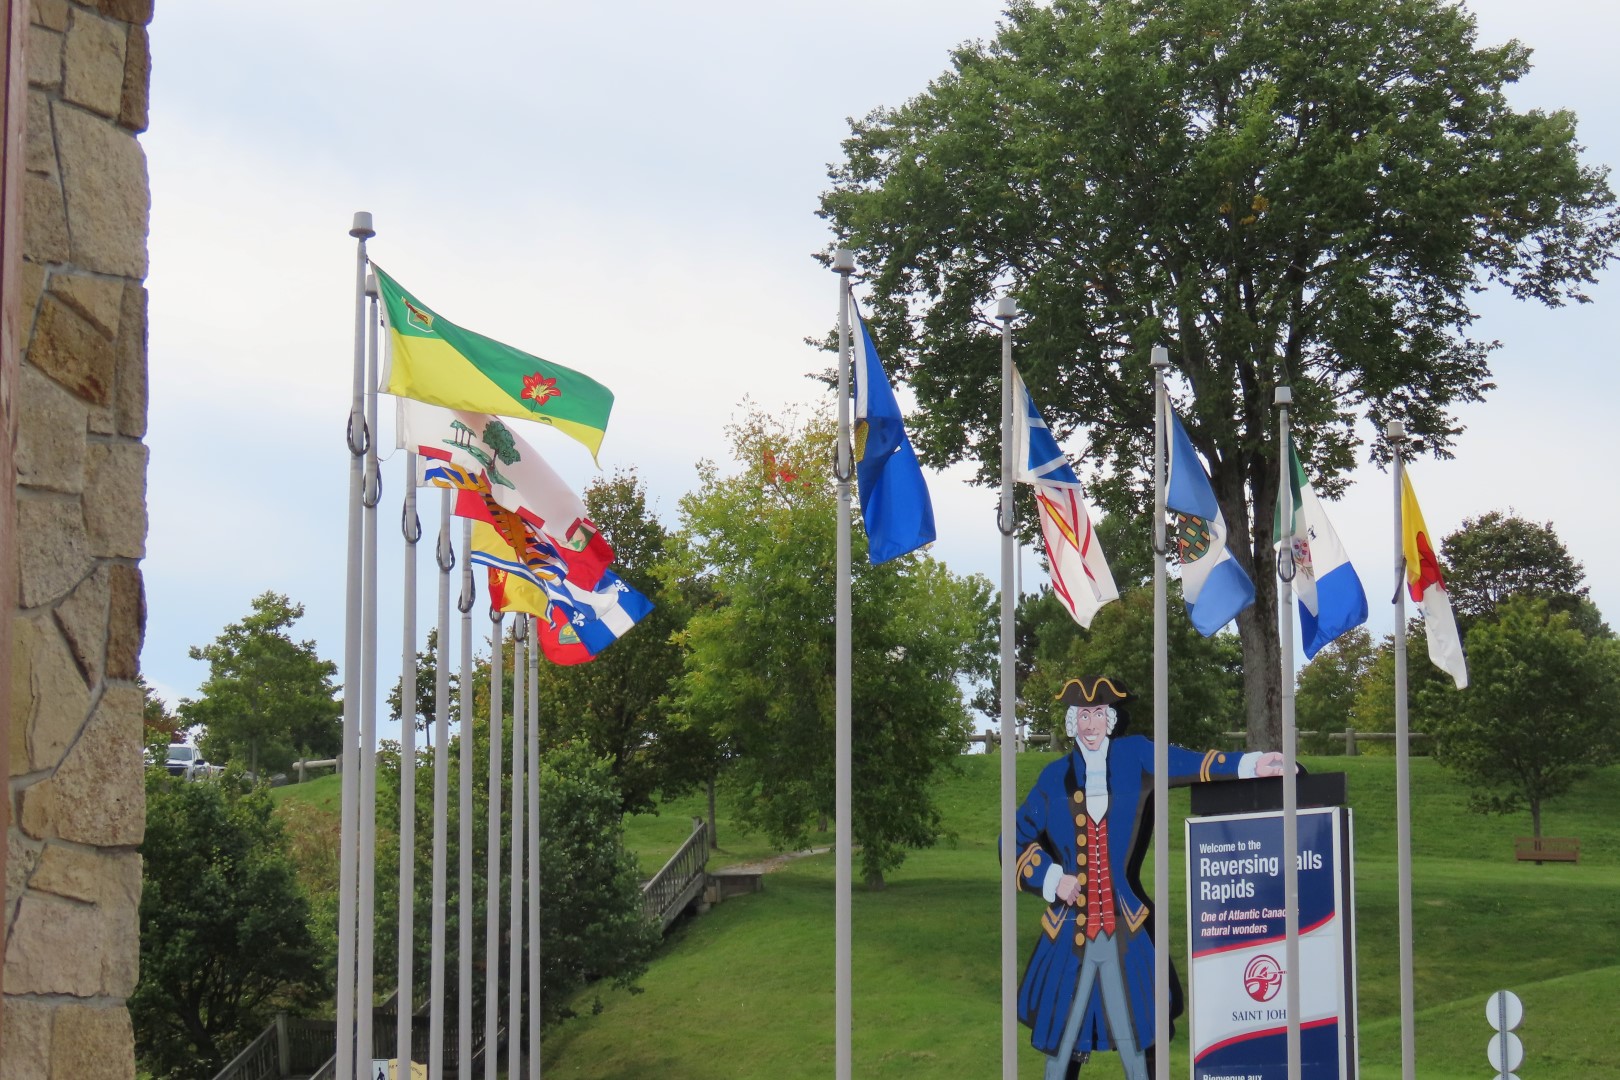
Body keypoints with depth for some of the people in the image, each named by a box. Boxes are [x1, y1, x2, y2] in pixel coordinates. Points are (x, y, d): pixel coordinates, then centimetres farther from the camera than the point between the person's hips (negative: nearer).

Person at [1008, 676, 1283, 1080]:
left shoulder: (1134, 757, 6)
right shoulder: (1055, 777, 8)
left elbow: (1186, 763, -10)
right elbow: (1016, 840, 13)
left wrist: (1250, 765, -24)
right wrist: (1052, 878, -2)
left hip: (1125, 933, 0)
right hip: (1068, 935, 0)